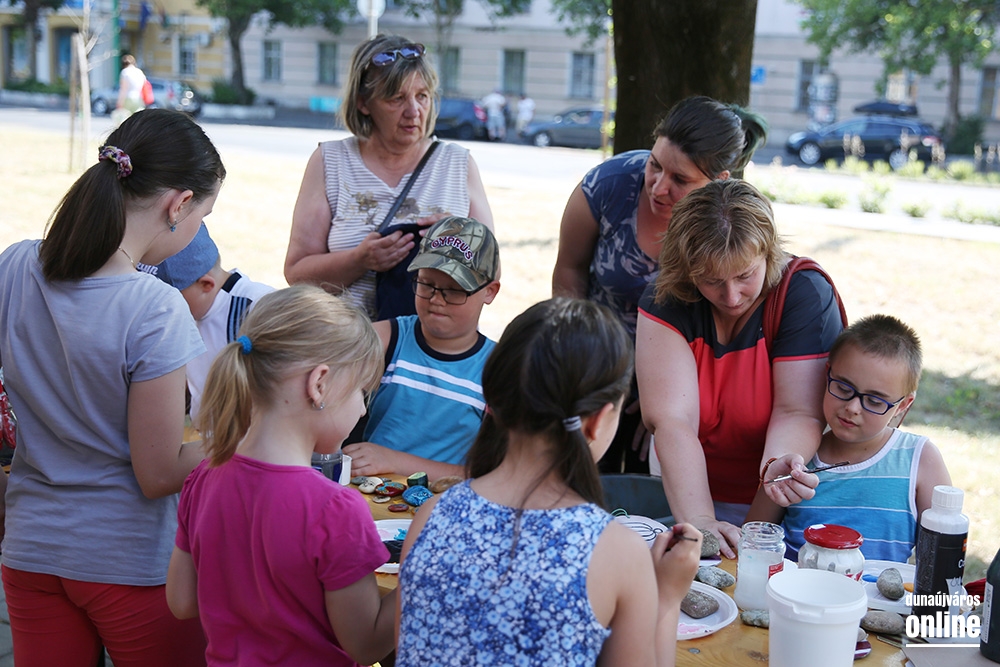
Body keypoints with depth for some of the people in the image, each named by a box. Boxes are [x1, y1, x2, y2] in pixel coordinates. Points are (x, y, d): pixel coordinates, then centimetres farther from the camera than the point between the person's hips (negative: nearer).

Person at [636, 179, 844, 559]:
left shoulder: (805, 295, -15)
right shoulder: (665, 300, -12)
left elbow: (797, 412, -17)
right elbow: (672, 419, -21)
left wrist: (779, 464, -40)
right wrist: (698, 521, -33)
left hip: (772, 501, -2)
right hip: (683, 491, 2)